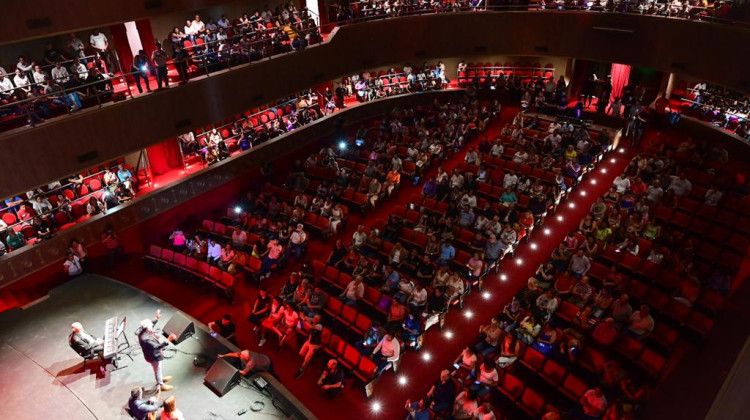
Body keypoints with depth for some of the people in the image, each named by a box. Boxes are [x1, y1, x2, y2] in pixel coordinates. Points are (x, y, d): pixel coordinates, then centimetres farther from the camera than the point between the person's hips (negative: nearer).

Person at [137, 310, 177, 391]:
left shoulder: (144, 331, -16)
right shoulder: (145, 339, -43)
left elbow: (151, 324, 7)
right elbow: (157, 346, -46)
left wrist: (157, 318, 5)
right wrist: (168, 340, -54)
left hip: (155, 354, 8)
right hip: (154, 357, -8)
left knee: (158, 369, 33)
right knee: (158, 370, 18)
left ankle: (160, 378, 59)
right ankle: (161, 385, 42)